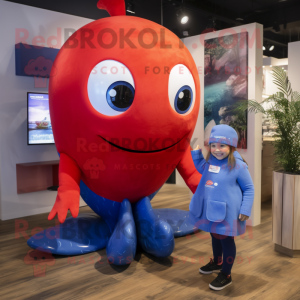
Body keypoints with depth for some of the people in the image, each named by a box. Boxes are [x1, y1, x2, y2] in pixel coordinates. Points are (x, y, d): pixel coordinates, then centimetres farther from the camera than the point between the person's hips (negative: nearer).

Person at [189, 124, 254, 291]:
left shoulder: (238, 166, -19)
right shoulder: (210, 161, -2)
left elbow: (249, 189, -9)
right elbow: (201, 168, 23)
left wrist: (245, 210, -14)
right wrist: (196, 152, 9)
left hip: (227, 213, -6)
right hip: (211, 210, 7)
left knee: (226, 240, 7)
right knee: (215, 237, 25)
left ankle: (226, 275, 25)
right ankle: (217, 263, 49)